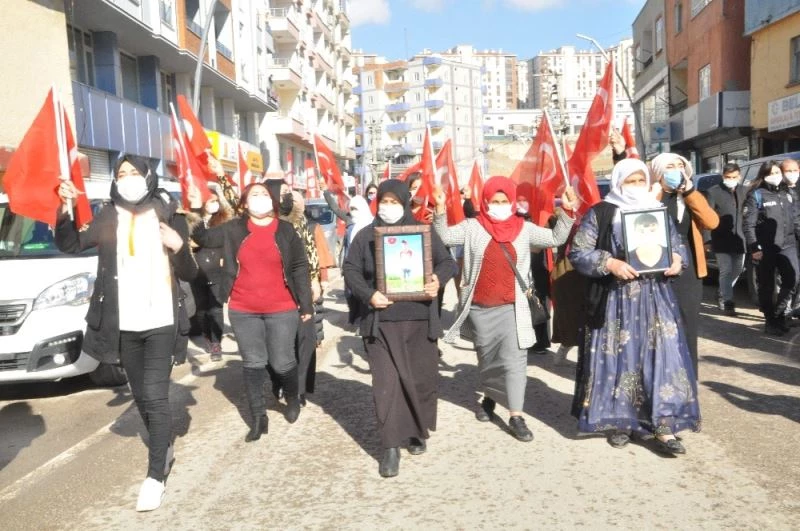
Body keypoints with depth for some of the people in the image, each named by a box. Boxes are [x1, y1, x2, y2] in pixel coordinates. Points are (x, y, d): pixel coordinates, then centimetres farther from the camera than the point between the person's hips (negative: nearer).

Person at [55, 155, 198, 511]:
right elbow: (70, 245, -4)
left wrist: (179, 247, -18)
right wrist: (64, 210, -18)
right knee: (141, 396, 15)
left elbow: (189, 274, 1)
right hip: (124, 324, 3)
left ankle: (155, 476, 0)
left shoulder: (169, 216, 0)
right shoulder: (107, 218, 6)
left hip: (161, 322, -3)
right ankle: (165, 445, 37)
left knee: (155, 396, -9)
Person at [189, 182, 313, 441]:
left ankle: (293, 398, 34)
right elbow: (203, 238, 2)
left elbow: (300, 267, 1)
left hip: (281, 309, -2)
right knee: (253, 364, 9)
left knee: (282, 362, 4)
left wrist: (305, 304, -1)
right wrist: (196, 211, -14)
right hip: (243, 310, 2)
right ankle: (258, 417, 20)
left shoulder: (286, 230, 0)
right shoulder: (234, 229, 4)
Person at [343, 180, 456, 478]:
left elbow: (447, 262, 6)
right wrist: (368, 294, -15)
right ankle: (391, 447, 3)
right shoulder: (365, 236, 7)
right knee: (387, 381, -4)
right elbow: (351, 270, 3)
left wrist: (438, 279, -17)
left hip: (419, 319, 1)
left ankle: (418, 433, 30)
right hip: (381, 321, -1)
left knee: (422, 378, 8)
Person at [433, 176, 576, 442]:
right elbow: (444, 237, -7)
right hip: (480, 308, 0)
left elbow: (555, 238, 5)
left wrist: (566, 212, -7)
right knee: (487, 358, 17)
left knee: (515, 360, -6)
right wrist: (440, 210, -23)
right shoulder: (472, 227, -2)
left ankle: (516, 416, -1)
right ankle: (489, 398, 40)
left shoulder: (524, 229, 3)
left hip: (511, 308, 0)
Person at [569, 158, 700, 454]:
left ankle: (663, 426, 5)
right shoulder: (600, 214, -3)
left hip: (655, 298, 4)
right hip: (616, 299, -3)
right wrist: (610, 263, -20)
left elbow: (678, 244, 18)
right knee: (618, 358, 3)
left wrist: (677, 259, -5)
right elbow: (577, 253, -7)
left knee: (662, 356, -1)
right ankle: (619, 422, 17)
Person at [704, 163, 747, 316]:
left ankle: (722, 293, 37)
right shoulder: (713, 192, -8)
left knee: (737, 269, 16)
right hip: (722, 240, -6)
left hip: (739, 238, 6)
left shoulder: (744, 191, 9)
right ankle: (727, 303, 1)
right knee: (726, 271, -5)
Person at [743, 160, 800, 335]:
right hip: (766, 248, -5)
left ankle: (779, 313, 15)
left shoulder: (786, 194, 16)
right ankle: (771, 321, 14)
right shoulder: (756, 194, -2)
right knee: (767, 286, 3)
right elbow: (748, 224, -9)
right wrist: (754, 248, -15)